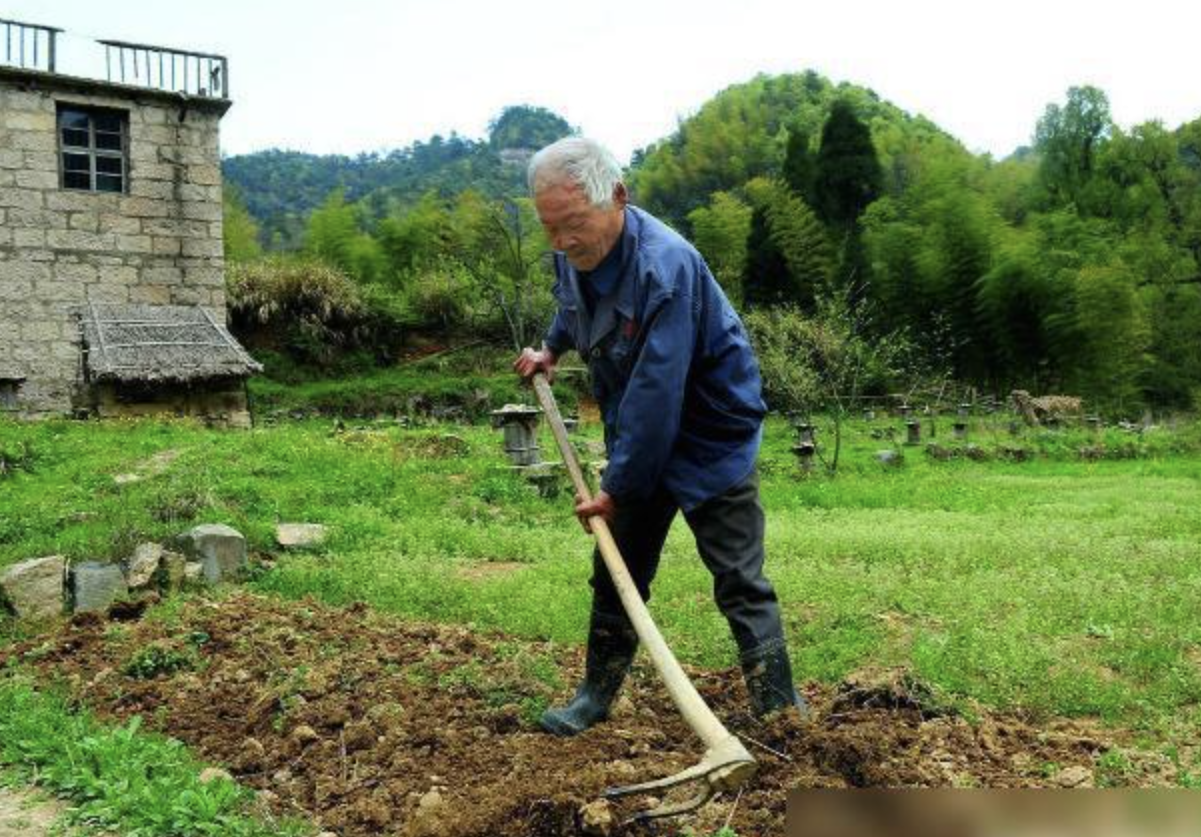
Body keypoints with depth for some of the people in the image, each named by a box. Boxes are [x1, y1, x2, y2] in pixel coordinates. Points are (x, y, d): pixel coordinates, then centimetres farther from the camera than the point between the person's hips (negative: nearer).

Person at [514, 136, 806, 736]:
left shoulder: (666, 266, -32)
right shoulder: (573, 254, -6)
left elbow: (656, 393, -31)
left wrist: (617, 488, -25)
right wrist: (551, 349, 12)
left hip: (711, 439, -7)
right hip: (638, 438, 8)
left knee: (740, 583, -5)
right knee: (615, 574, 14)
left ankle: (779, 711, 6)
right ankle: (596, 697, 30)